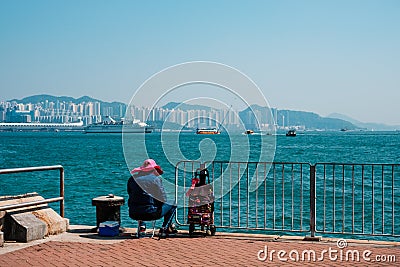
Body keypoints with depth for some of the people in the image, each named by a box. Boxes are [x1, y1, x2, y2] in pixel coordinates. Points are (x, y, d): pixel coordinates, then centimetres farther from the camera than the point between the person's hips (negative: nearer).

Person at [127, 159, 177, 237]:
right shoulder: (156, 178, -4)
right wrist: (157, 206, 16)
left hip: (133, 215, 5)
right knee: (172, 206, 18)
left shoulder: (132, 178, 9)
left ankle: (141, 224, 29)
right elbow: (163, 198, -4)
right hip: (149, 214, -5)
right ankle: (164, 229, 12)